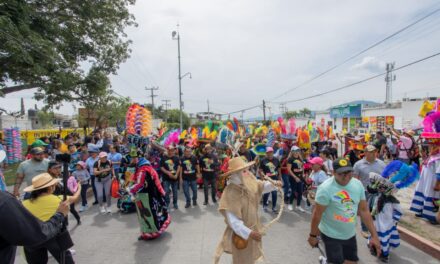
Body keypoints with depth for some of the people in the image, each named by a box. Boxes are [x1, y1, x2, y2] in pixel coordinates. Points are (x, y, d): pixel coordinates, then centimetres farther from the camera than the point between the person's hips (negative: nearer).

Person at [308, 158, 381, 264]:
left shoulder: (358, 184, -5)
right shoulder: (326, 188, -23)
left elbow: (364, 210, 3)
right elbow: (317, 214, -15)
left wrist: (374, 235, 3)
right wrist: (313, 235, -8)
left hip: (350, 234, 5)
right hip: (331, 235, -5)